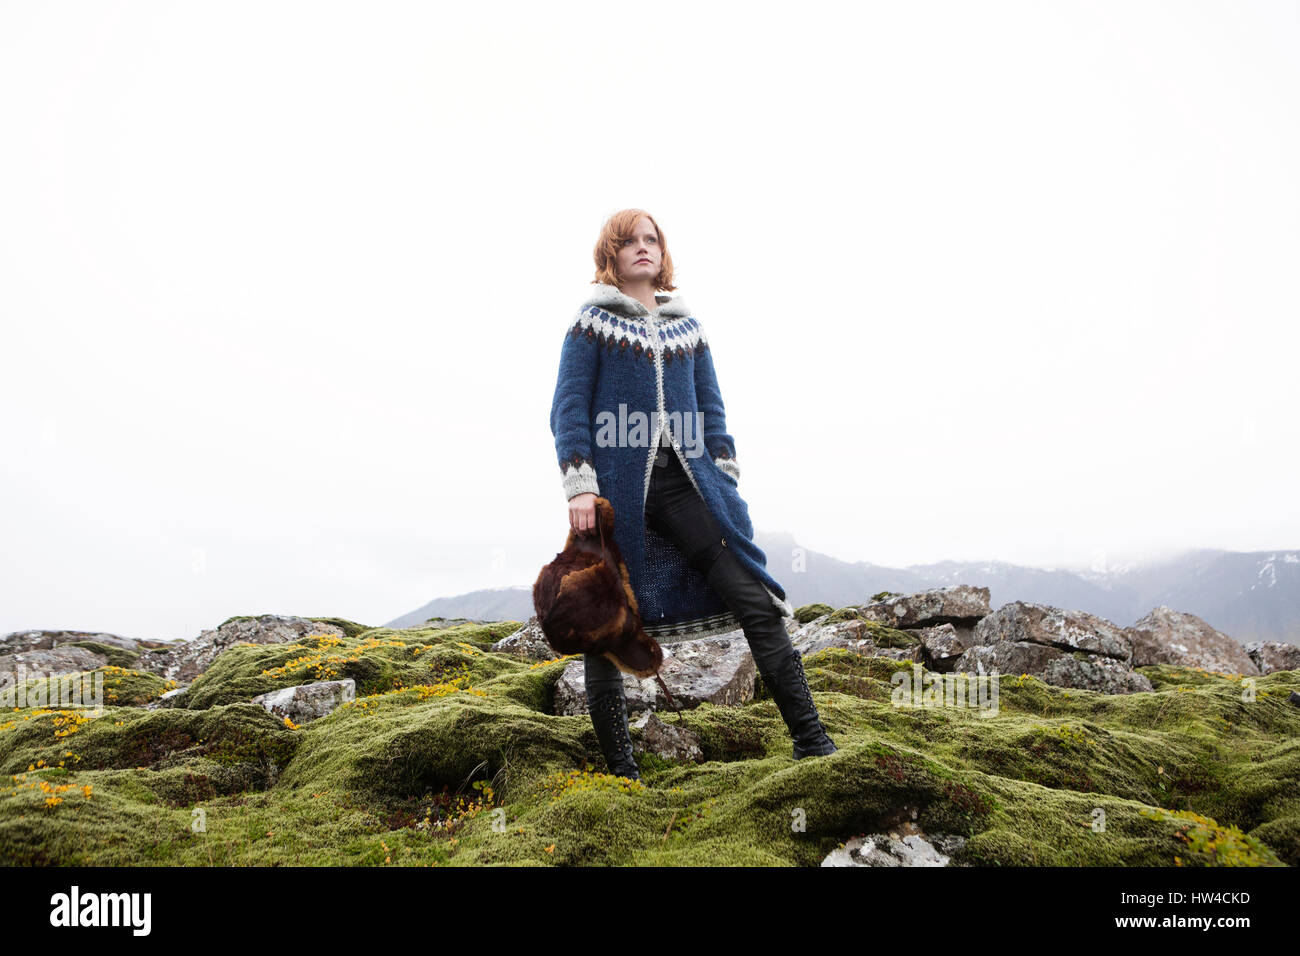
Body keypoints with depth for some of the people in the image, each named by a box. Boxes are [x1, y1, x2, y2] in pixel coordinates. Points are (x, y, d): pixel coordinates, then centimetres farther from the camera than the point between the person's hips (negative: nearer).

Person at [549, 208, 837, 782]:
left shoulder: (686, 327, 18)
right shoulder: (592, 323, 6)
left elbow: (711, 410, 18)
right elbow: (569, 410, 0)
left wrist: (726, 481, 7)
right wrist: (579, 486, -11)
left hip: (684, 481, 3)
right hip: (618, 487, -3)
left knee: (755, 600, -9)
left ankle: (810, 740, -7)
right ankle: (618, 768, 12)